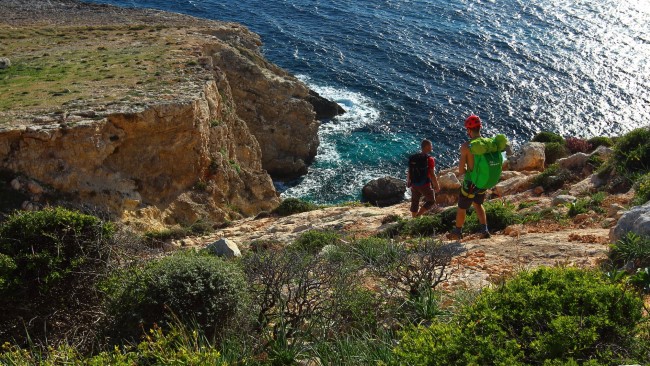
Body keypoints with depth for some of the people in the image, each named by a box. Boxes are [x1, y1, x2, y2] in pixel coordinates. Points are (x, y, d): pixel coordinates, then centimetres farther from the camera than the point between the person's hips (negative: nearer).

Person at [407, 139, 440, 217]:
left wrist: (408, 182, 21)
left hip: (414, 184, 5)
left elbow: (409, 172, 6)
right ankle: (418, 216, 4)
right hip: (425, 185, -5)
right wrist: (437, 186, -7)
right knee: (431, 201, 14)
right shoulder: (429, 159, -18)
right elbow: (432, 175, -18)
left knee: (415, 203, 19)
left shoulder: (413, 158, -1)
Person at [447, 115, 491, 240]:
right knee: (478, 204, 30)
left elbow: (461, 170, -19)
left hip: (470, 183, -5)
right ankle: (484, 231, 25)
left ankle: (457, 233, 36)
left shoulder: (465, 146, -22)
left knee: (462, 208, 18)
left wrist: (466, 170, 3)